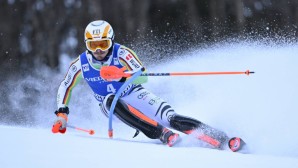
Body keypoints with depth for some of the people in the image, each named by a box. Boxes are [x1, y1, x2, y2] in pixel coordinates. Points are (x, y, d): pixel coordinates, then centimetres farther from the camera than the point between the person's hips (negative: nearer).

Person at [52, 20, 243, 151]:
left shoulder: (121, 53, -22)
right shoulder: (81, 65, -13)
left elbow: (143, 77, -33)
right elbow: (65, 87, 4)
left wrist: (121, 74, -51)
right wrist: (61, 114, -5)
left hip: (134, 95, -2)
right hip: (111, 105, 2)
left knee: (172, 118, -25)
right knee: (112, 100, -36)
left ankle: (223, 140, -29)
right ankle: (163, 134, -38)